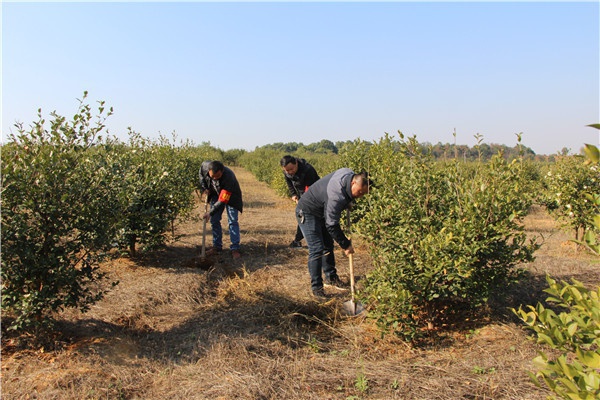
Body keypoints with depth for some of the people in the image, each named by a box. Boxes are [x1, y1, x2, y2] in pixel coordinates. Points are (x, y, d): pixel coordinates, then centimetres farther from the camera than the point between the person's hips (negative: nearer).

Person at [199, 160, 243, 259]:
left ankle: (235, 249, -9)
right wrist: (204, 187, -9)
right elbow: (201, 174, 1)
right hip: (216, 194, 5)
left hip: (230, 197, -5)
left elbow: (222, 200, -36)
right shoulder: (205, 166, -28)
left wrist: (210, 213, -34)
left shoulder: (229, 177, -41)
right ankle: (217, 246, 13)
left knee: (233, 221, -11)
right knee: (214, 220, 3)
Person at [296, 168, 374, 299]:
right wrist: (346, 245, -22)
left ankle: (331, 278, 28)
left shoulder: (350, 175, -14)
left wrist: (348, 203, 8)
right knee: (316, 249, -14)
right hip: (307, 213, -9)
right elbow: (332, 225, -31)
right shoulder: (337, 196, -39)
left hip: (322, 212, 10)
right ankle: (316, 287, -5)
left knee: (328, 246, 14)